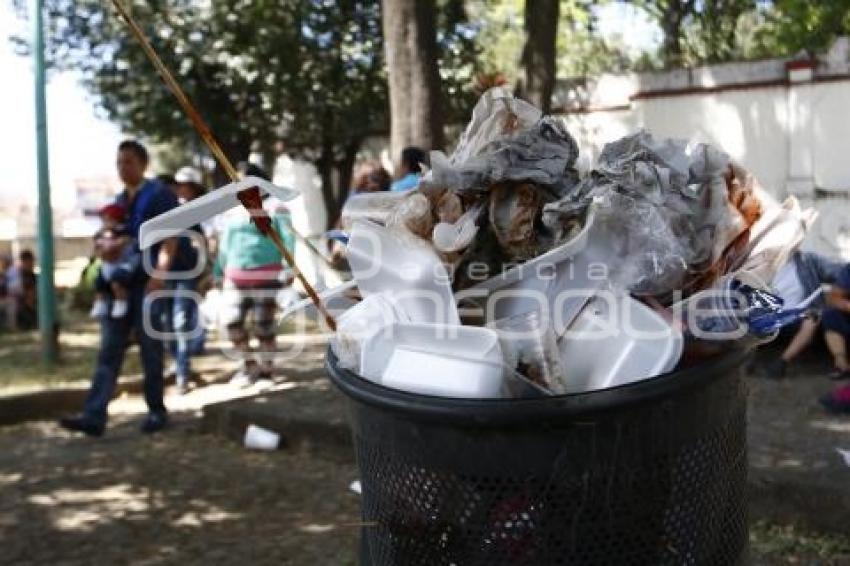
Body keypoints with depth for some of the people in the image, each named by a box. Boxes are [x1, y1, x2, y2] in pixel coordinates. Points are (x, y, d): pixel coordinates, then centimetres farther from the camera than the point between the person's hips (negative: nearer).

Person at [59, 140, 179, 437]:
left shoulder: (160, 195, -3)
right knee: (109, 351, -1)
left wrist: (159, 274, -24)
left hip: (147, 285, -6)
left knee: (151, 352, 2)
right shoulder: (118, 201, 18)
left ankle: (156, 412, 15)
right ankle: (94, 416, -5)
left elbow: (170, 239, -12)